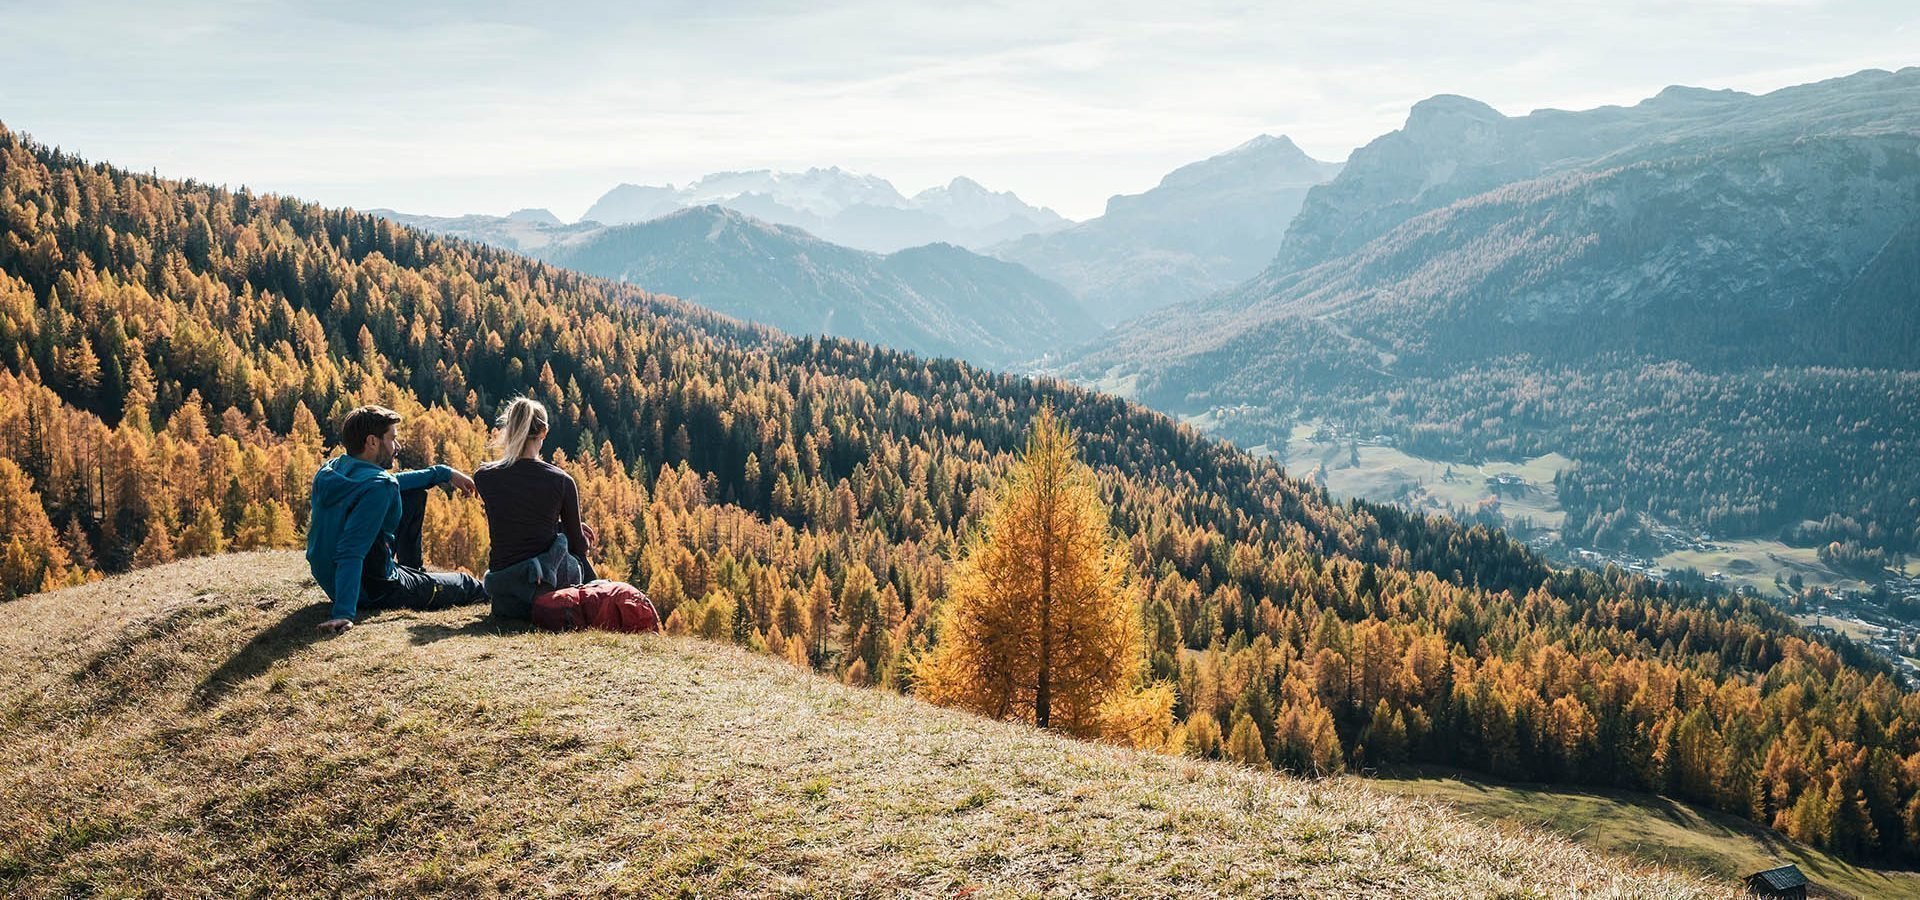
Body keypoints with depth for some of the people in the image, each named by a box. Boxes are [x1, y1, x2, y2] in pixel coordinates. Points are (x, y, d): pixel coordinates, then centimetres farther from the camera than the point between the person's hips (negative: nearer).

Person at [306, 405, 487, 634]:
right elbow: (351, 552, -39)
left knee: (414, 494, 19)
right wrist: (343, 613, -46)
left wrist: (444, 473, 18)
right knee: (467, 584, 15)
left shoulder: (331, 470, -2)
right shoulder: (378, 487, -30)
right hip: (374, 593, -8)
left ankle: (413, 570, 37)